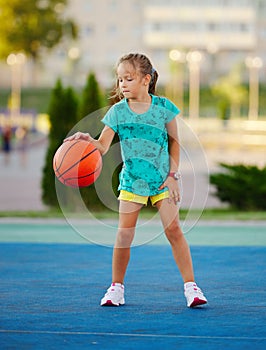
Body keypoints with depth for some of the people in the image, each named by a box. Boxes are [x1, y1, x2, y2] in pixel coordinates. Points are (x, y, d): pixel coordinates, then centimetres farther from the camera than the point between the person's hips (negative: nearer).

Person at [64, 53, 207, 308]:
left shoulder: (163, 107, -6)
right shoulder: (117, 112, -5)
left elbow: (174, 142, 3)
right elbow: (102, 146, -10)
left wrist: (173, 175, -2)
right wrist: (87, 140, -32)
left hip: (162, 181, -1)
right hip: (131, 180, 1)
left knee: (173, 230, -7)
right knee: (124, 235, -2)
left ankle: (190, 285, -2)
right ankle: (116, 286, 12)